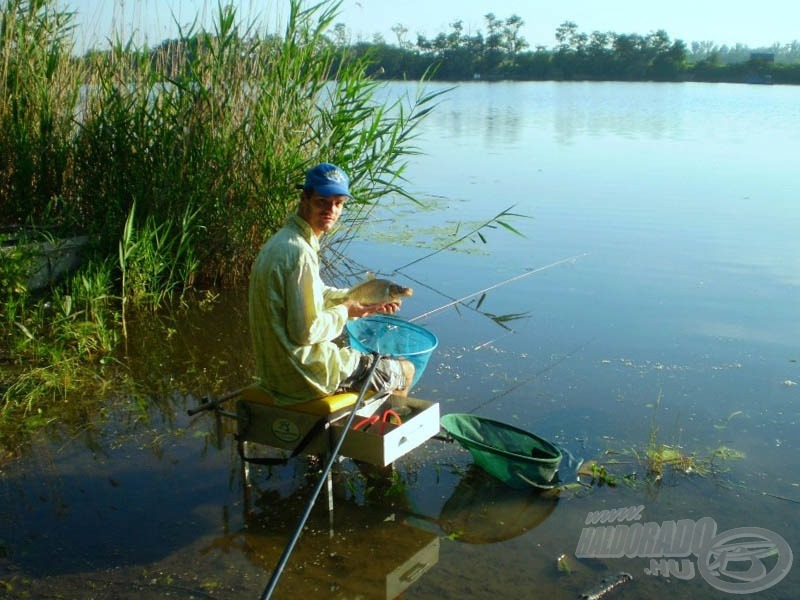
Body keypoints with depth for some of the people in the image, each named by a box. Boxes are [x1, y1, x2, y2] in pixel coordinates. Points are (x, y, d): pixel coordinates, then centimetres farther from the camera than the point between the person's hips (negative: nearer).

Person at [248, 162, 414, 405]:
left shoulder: (281, 240, 6)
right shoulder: (299, 252, -26)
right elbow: (305, 331, -27)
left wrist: (361, 301, 10)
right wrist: (344, 312, -11)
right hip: (303, 374, -10)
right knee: (405, 371, 9)